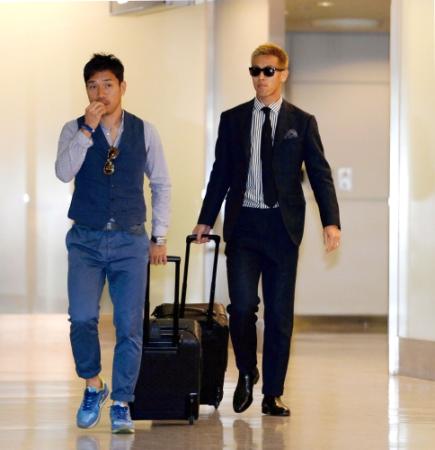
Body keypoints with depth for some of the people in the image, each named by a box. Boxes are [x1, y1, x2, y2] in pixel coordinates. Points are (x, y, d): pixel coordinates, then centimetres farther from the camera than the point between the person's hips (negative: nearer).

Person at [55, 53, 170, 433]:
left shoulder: (144, 132, 4)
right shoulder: (74, 130, 2)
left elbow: (161, 185, 10)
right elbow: (64, 173, -15)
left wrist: (160, 237, 7)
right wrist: (88, 129, -21)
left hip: (130, 241, 1)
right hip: (86, 240, 0)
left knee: (130, 324, -4)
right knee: (82, 318, -13)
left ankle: (121, 404, 8)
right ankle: (93, 387, 13)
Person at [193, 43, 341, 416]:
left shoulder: (302, 122, 5)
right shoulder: (232, 120, 8)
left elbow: (320, 174, 1)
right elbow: (220, 173, 12)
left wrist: (331, 221, -10)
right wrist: (206, 220, 8)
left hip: (283, 227, 0)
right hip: (242, 224, 0)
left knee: (280, 312, 2)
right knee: (242, 304, -12)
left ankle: (273, 394, 10)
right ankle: (246, 372, 14)